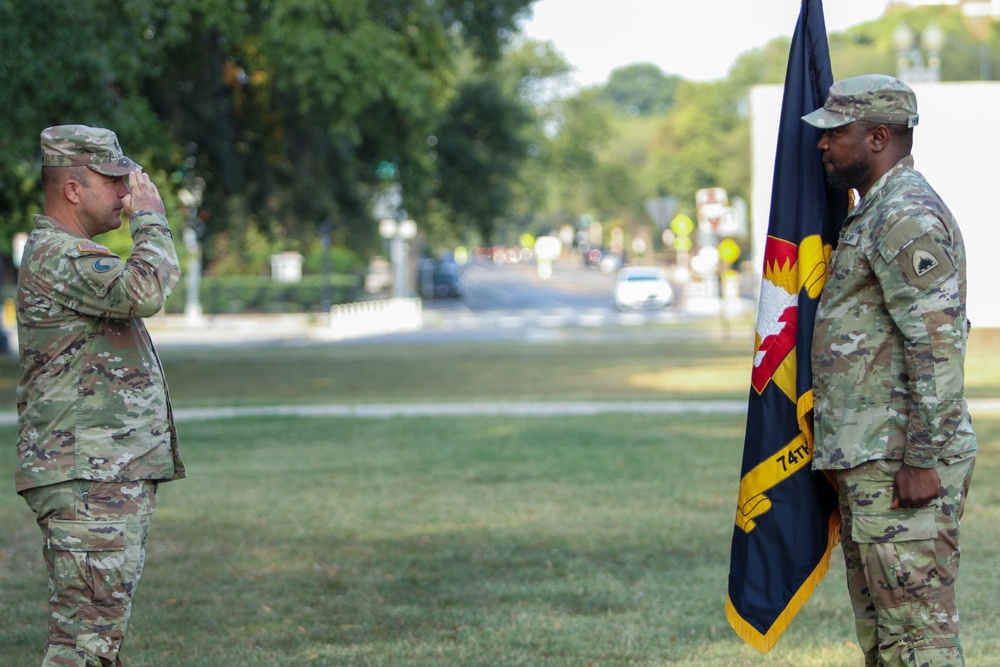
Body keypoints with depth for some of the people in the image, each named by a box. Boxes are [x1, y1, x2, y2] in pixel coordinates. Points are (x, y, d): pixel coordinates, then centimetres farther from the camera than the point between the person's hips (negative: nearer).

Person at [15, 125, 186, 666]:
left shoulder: (71, 255, 22)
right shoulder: (57, 256, -14)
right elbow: (145, 292, -28)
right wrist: (150, 217, -16)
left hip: (112, 479, 11)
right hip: (87, 482, -11)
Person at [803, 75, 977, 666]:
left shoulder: (907, 218, -15)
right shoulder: (875, 213, 20)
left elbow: (938, 346, -21)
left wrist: (923, 461, -23)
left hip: (901, 466, -11)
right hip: (869, 462, 11)